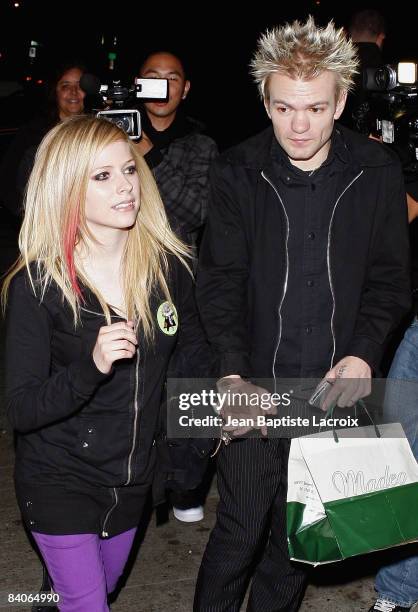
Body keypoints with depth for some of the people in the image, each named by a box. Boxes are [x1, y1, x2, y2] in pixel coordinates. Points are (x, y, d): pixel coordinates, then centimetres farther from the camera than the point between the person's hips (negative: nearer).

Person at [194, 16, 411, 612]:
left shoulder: (378, 172, -2)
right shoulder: (238, 172, -5)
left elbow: (390, 277, 3)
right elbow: (220, 279, -6)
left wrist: (362, 354, -12)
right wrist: (233, 373, -19)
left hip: (335, 387, 2)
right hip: (255, 383, -1)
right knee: (243, 525, 3)